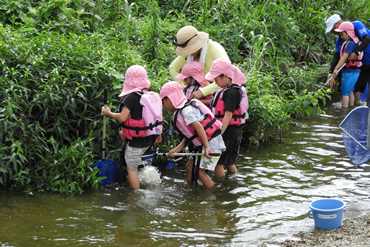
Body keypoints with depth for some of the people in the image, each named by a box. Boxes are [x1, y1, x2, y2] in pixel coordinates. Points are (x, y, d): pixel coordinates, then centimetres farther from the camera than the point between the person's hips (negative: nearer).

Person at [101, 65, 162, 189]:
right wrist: (158, 133, 20)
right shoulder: (151, 95, 3)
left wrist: (108, 113, -7)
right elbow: (157, 115, 10)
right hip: (149, 139, 9)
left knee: (131, 169, 4)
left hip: (137, 142, -9)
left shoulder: (131, 97, -18)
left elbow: (122, 117, -24)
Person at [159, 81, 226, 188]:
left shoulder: (186, 111, -17)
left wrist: (207, 147, -33)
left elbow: (199, 127, -27)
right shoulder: (179, 113, 14)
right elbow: (188, 136, 11)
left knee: (200, 170, -10)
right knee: (190, 165, 14)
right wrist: (176, 150, 3)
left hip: (211, 143, -10)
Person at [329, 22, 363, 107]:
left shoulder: (350, 43, -18)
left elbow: (344, 57, -22)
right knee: (350, 91, 18)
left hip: (350, 72, -9)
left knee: (345, 92, -3)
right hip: (354, 71, 9)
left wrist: (336, 69, -23)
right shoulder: (354, 42, 13)